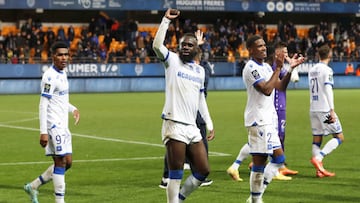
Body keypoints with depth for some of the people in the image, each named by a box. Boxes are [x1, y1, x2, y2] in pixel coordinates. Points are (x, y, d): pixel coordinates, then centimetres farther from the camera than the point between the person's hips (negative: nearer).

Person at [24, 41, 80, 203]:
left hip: (63, 125, 9)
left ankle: (33, 186, 21)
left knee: (67, 162, 11)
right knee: (60, 162, -8)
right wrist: (43, 132, -22)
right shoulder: (50, 76, -15)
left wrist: (73, 109, 13)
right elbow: (43, 105, -18)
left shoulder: (62, 73, 13)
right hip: (53, 125, -9)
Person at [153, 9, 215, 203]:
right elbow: (157, 45, -21)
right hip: (175, 126, -6)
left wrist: (209, 124, 19)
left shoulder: (200, 70, 15)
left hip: (192, 127, 6)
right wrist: (166, 20, -19)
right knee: (176, 175, -3)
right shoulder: (172, 61, -1)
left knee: (203, 171, 8)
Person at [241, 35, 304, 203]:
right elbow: (267, 90, -23)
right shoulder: (251, 68, -14)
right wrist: (278, 68, -20)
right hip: (258, 120, -10)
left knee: (278, 158, 9)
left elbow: (281, 87, 16)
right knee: (259, 162, -6)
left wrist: (290, 68, 5)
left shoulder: (266, 66, 16)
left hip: (269, 119, 10)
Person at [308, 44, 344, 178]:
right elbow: (328, 90, -15)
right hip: (325, 109, -8)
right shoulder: (327, 70, -9)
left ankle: (319, 170, 1)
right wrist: (332, 110, -17)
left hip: (313, 109, 8)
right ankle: (318, 158, -16)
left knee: (317, 140, 7)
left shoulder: (312, 70, 14)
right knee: (339, 137, -1)